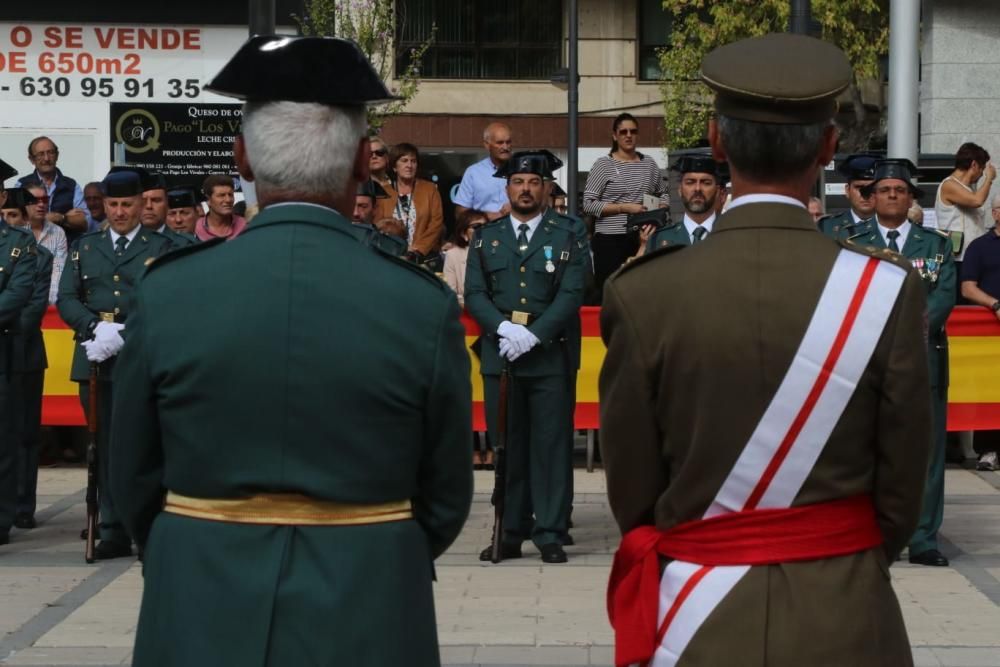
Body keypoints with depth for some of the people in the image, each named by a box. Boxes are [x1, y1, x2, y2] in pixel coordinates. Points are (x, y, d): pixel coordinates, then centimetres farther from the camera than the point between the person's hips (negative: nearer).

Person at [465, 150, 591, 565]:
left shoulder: (569, 235, 5)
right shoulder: (486, 238, 13)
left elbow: (572, 294, -5)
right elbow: (474, 294, 6)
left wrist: (533, 334, -15)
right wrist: (504, 328, -12)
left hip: (550, 356, -2)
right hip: (499, 355, 2)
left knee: (551, 445, -2)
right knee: (506, 446, 4)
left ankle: (550, 534, 3)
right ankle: (509, 532, 9)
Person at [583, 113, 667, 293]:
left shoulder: (649, 164, 10)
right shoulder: (603, 164, -2)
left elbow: (662, 194, 24)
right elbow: (588, 204, -8)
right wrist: (625, 208, -14)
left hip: (642, 238, 4)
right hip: (610, 239, -3)